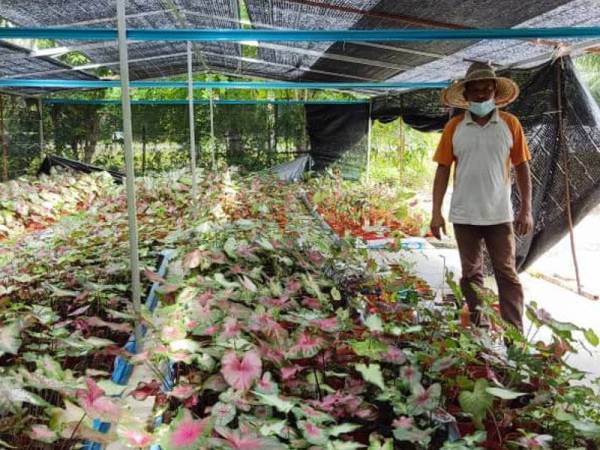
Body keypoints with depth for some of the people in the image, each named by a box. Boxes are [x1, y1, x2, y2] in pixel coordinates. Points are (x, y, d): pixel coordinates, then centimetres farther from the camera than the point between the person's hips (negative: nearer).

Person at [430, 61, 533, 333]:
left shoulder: (510, 124, 0)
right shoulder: (454, 127, 1)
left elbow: (522, 168, 3)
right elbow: (443, 170, 2)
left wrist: (526, 210, -2)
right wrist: (436, 212, -2)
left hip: (500, 215, -1)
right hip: (464, 216, 1)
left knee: (507, 274, 2)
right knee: (471, 274, 11)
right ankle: (476, 328, 24)